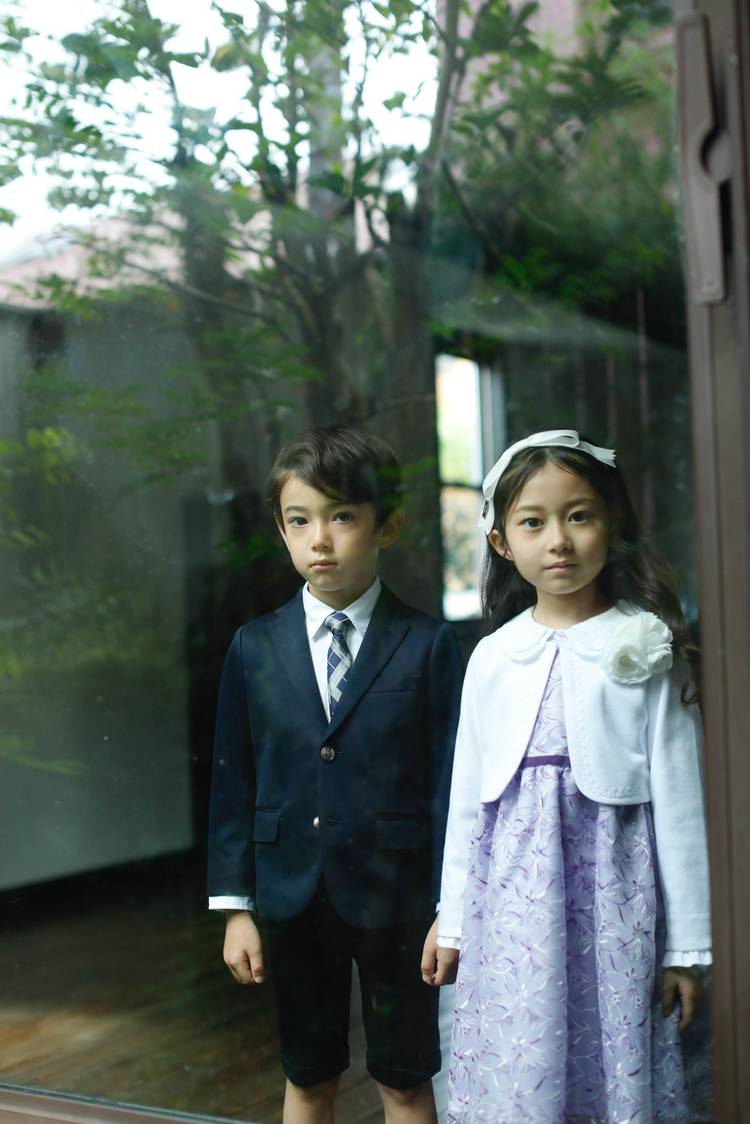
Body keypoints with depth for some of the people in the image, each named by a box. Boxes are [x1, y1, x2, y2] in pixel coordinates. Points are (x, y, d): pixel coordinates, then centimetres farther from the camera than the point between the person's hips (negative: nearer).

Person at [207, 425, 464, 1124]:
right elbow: (233, 780, 3)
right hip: (292, 899, 3)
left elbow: (449, 780, -6)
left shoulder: (427, 646, -7)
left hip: (395, 900, -2)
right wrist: (235, 907, 2)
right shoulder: (254, 647, 1)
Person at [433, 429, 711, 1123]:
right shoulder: (493, 658, 6)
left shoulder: (646, 650, -2)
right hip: (512, 900, 3)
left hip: (612, 890, -2)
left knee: (618, 1067, 3)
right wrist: (453, 924, 13)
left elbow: (679, 801, -2)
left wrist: (686, 946, -1)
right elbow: (467, 800, 11)